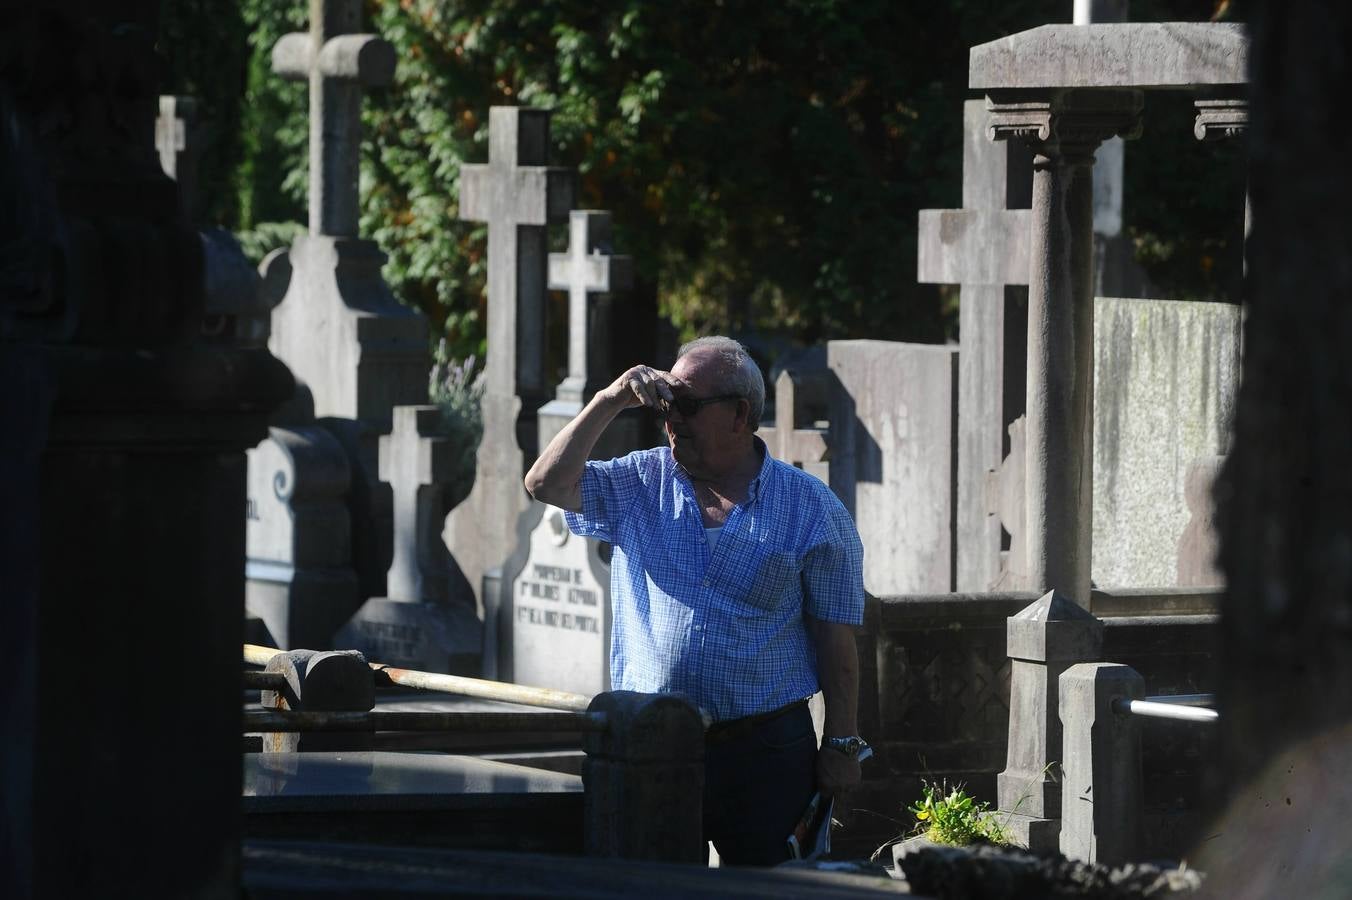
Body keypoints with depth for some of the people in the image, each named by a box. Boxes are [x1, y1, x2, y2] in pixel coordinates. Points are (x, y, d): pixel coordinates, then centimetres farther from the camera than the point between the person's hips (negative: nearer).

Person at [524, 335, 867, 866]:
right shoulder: (639, 484, 9)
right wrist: (609, 403, -8)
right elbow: (547, 484, -3)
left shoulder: (811, 508, 0)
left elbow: (835, 637, 0)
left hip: (764, 753, -2)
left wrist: (842, 744, -3)